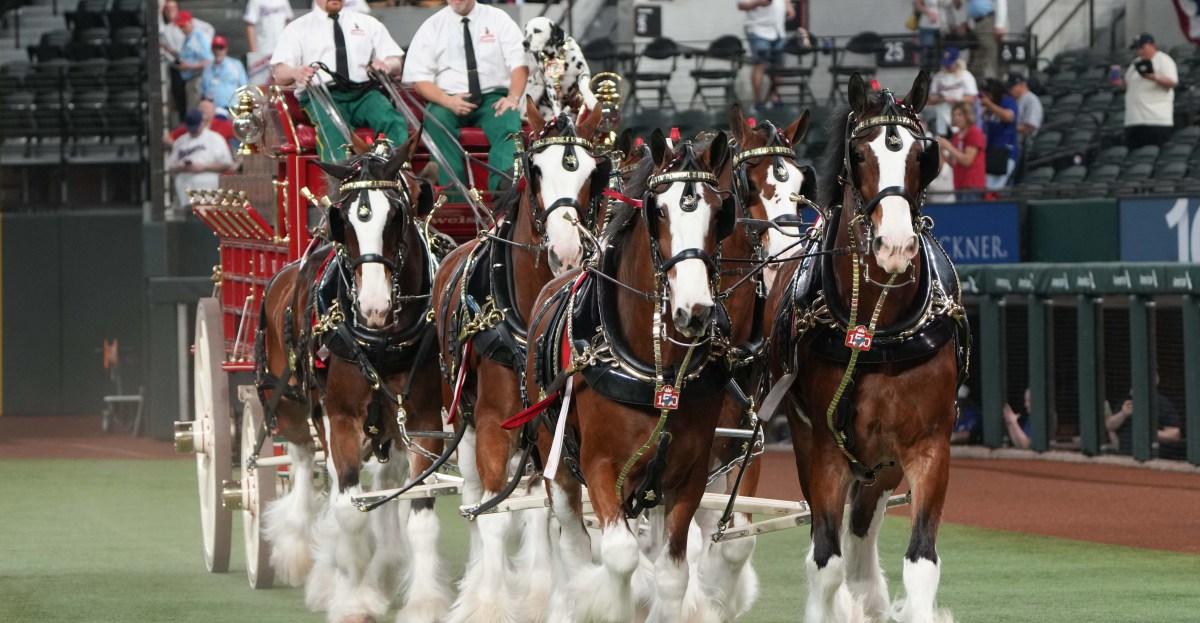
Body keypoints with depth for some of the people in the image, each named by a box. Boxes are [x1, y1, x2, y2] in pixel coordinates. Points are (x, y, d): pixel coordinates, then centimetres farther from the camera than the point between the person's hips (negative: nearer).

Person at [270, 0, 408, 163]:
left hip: (363, 93, 2)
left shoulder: (368, 23, 22)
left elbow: (397, 63, 13)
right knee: (331, 127, -38)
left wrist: (387, 65, -14)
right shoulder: (297, 28, 17)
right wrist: (295, 73, -21)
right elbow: (279, 73, 5)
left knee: (393, 120, -33)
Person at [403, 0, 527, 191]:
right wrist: (447, 101, -18)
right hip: (449, 101, 0)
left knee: (509, 118, -32)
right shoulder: (432, 27, 7)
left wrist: (513, 97, -18)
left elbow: (519, 64, 1)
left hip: (493, 99, 0)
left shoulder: (498, 19, 7)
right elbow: (419, 78, 1)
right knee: (436, 119, -32)